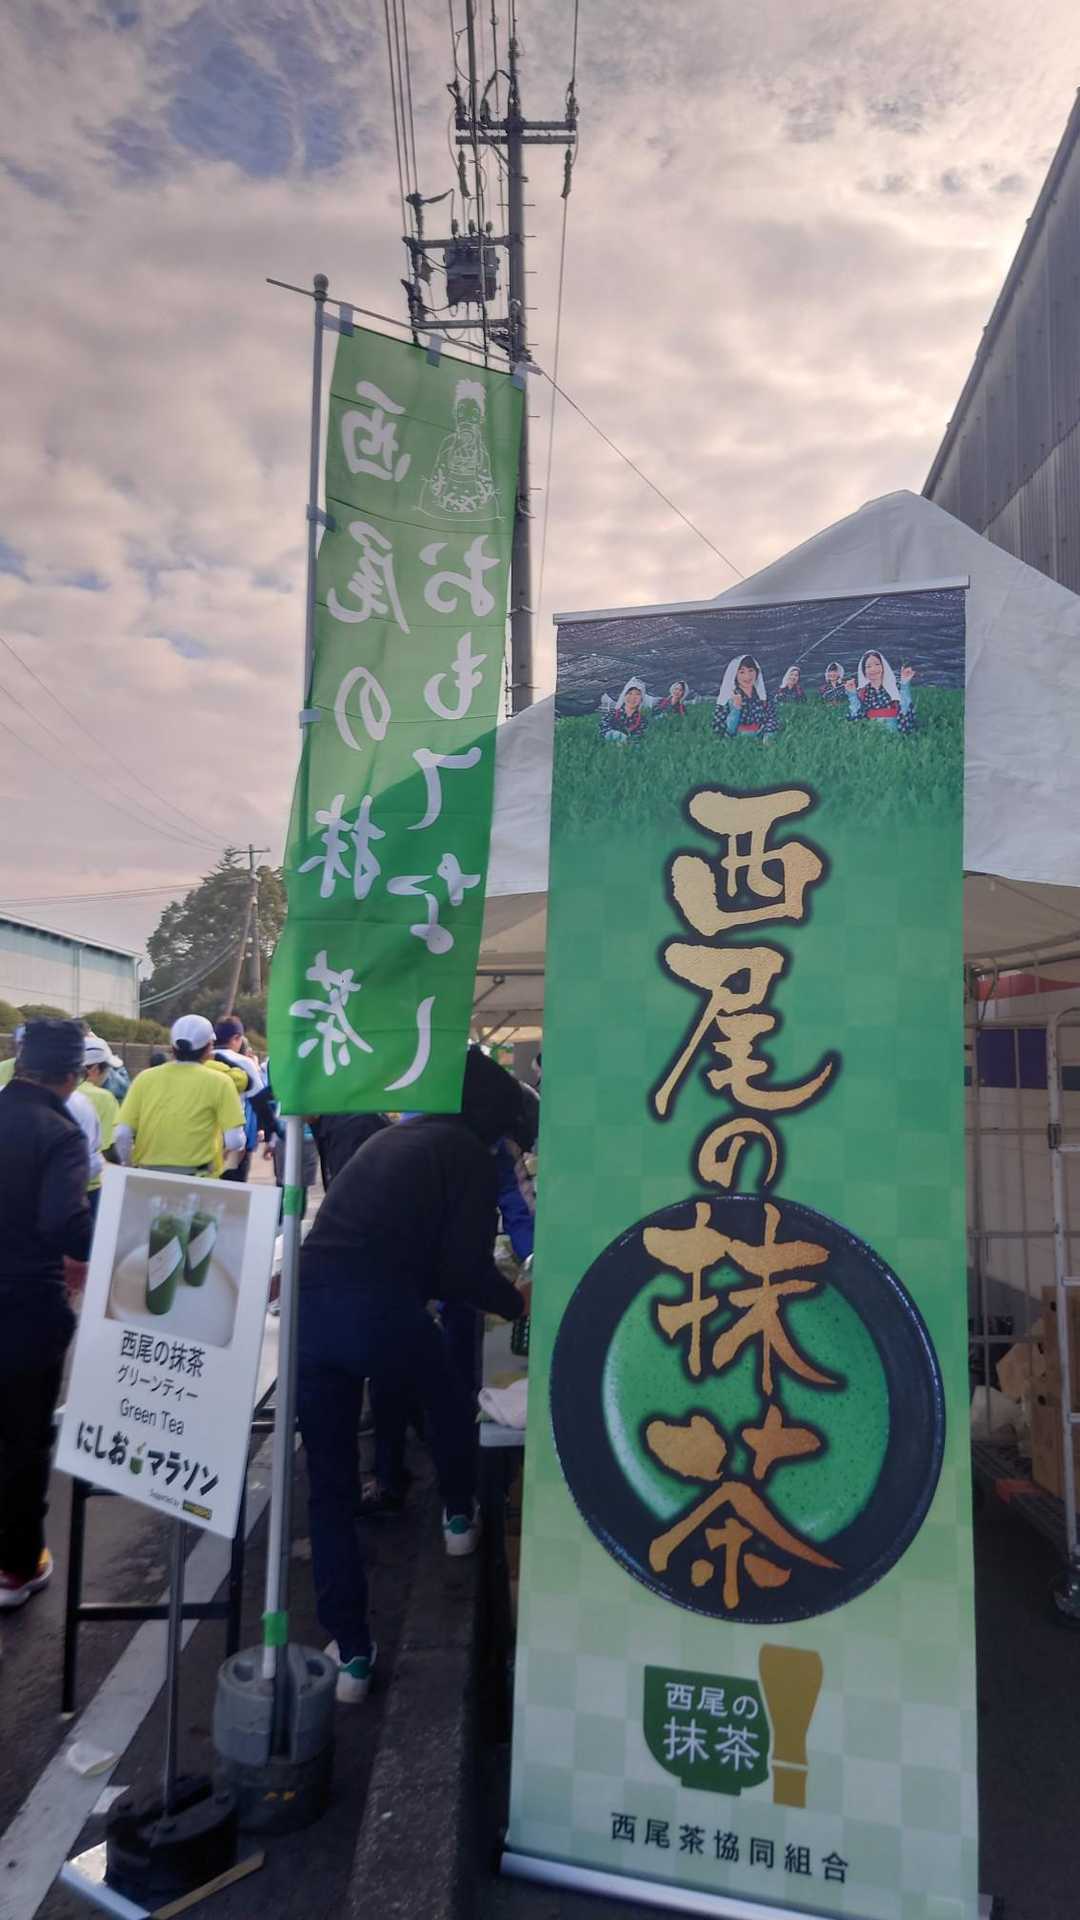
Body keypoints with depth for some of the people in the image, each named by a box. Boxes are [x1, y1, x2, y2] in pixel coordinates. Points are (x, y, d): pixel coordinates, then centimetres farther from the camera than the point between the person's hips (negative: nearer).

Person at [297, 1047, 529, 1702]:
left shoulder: (388, 1138, 23)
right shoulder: (469, 1155, 2)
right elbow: (465, 1269, -5)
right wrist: (516, 1303, 15)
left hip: (307, 1304, 5)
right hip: (378, 1310, -5)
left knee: (329, 1484, 18)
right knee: (449, 1398, 30)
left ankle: (351, 1653, 25)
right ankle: (460, 1517, 49)